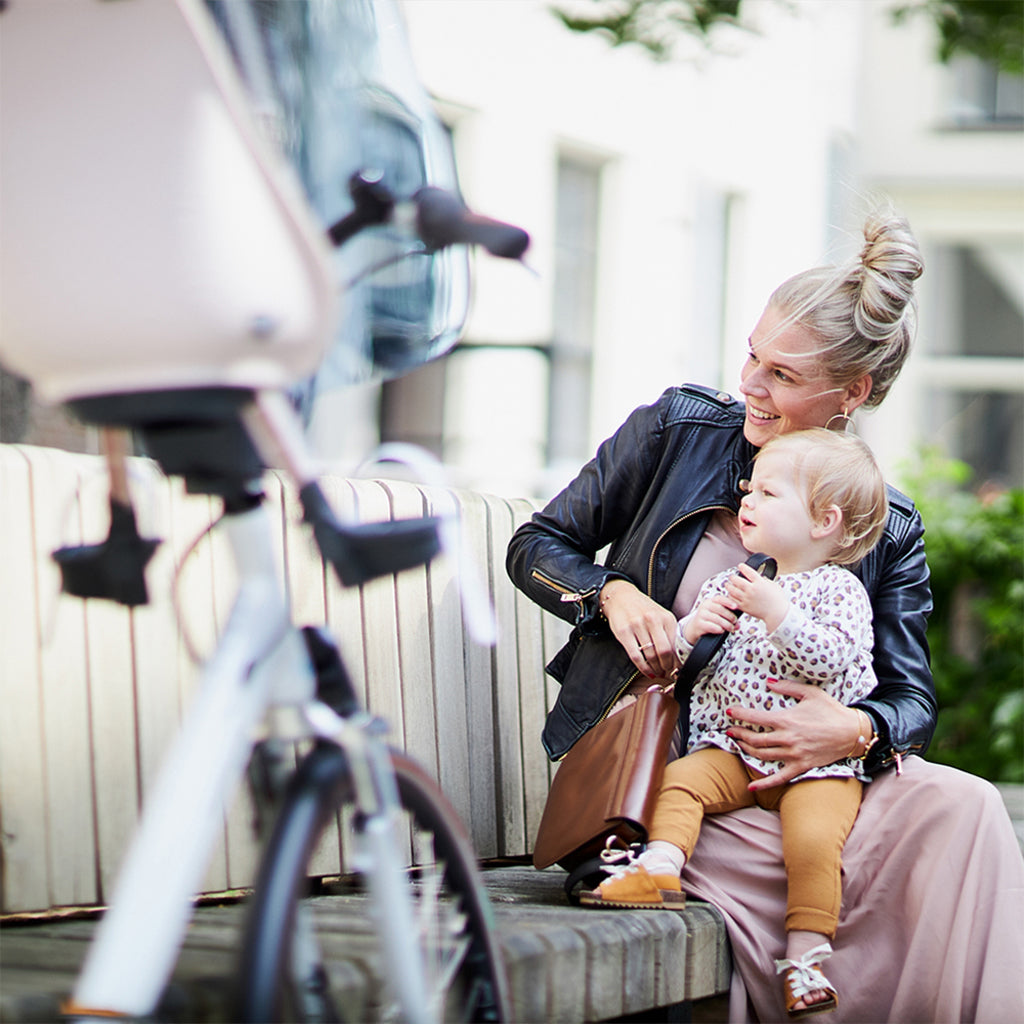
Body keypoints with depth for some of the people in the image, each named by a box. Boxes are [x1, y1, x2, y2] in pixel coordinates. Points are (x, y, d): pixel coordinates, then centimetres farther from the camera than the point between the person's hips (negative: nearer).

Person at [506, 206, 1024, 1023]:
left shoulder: (889, 530, 6)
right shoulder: (677, 429, 3)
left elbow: (913, 697, 2)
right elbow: (538, 544, 10)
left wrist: (856, 730, -22)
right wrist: (615, 596, -12)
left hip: (787, 773, 3)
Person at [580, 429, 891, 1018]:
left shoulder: (839, 590, -1)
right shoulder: (727, 586, 15)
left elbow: (831, 661, -18)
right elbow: (675, 660, 15)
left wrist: (778, 614, -24)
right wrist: (691, 630, -6)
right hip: (731, 751, 5)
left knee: (814, 838, -27)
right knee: (678, 781, -22)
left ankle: (807, 954, -24)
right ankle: (661, 865, -35)